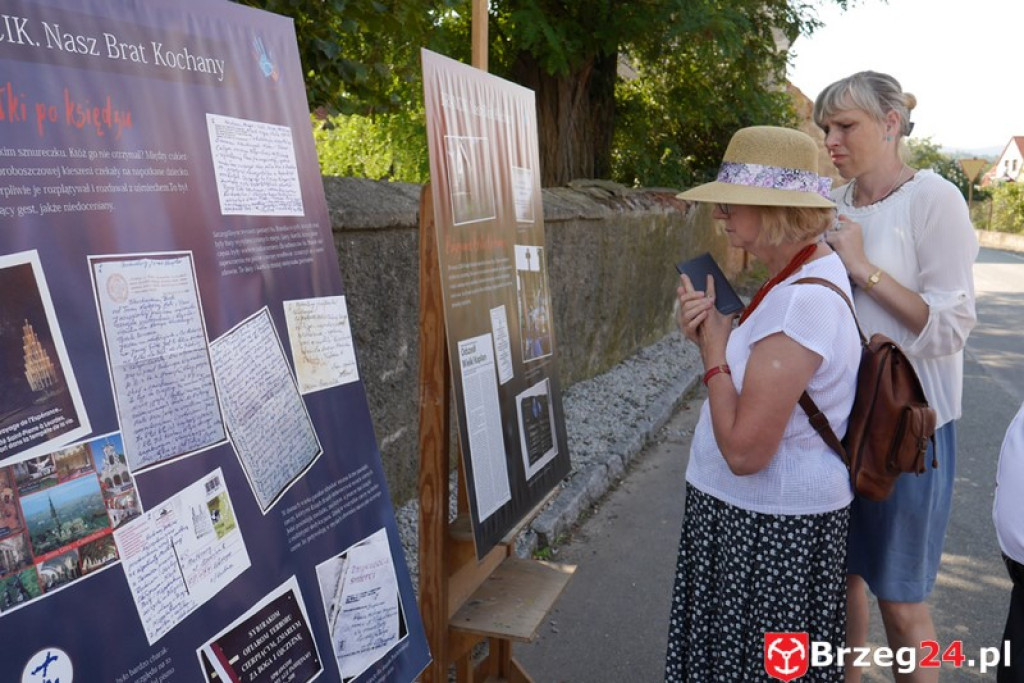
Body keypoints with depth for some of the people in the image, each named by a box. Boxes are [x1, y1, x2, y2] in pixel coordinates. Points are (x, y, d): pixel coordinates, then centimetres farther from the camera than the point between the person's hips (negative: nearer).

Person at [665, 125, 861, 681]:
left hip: (775, 528, -9)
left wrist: (714, 348, -18)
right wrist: (712, 338, -5)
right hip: (764, 510, 9)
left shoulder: (803, 301, -28)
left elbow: (744, 451, -28)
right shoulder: (808, 273, 4)